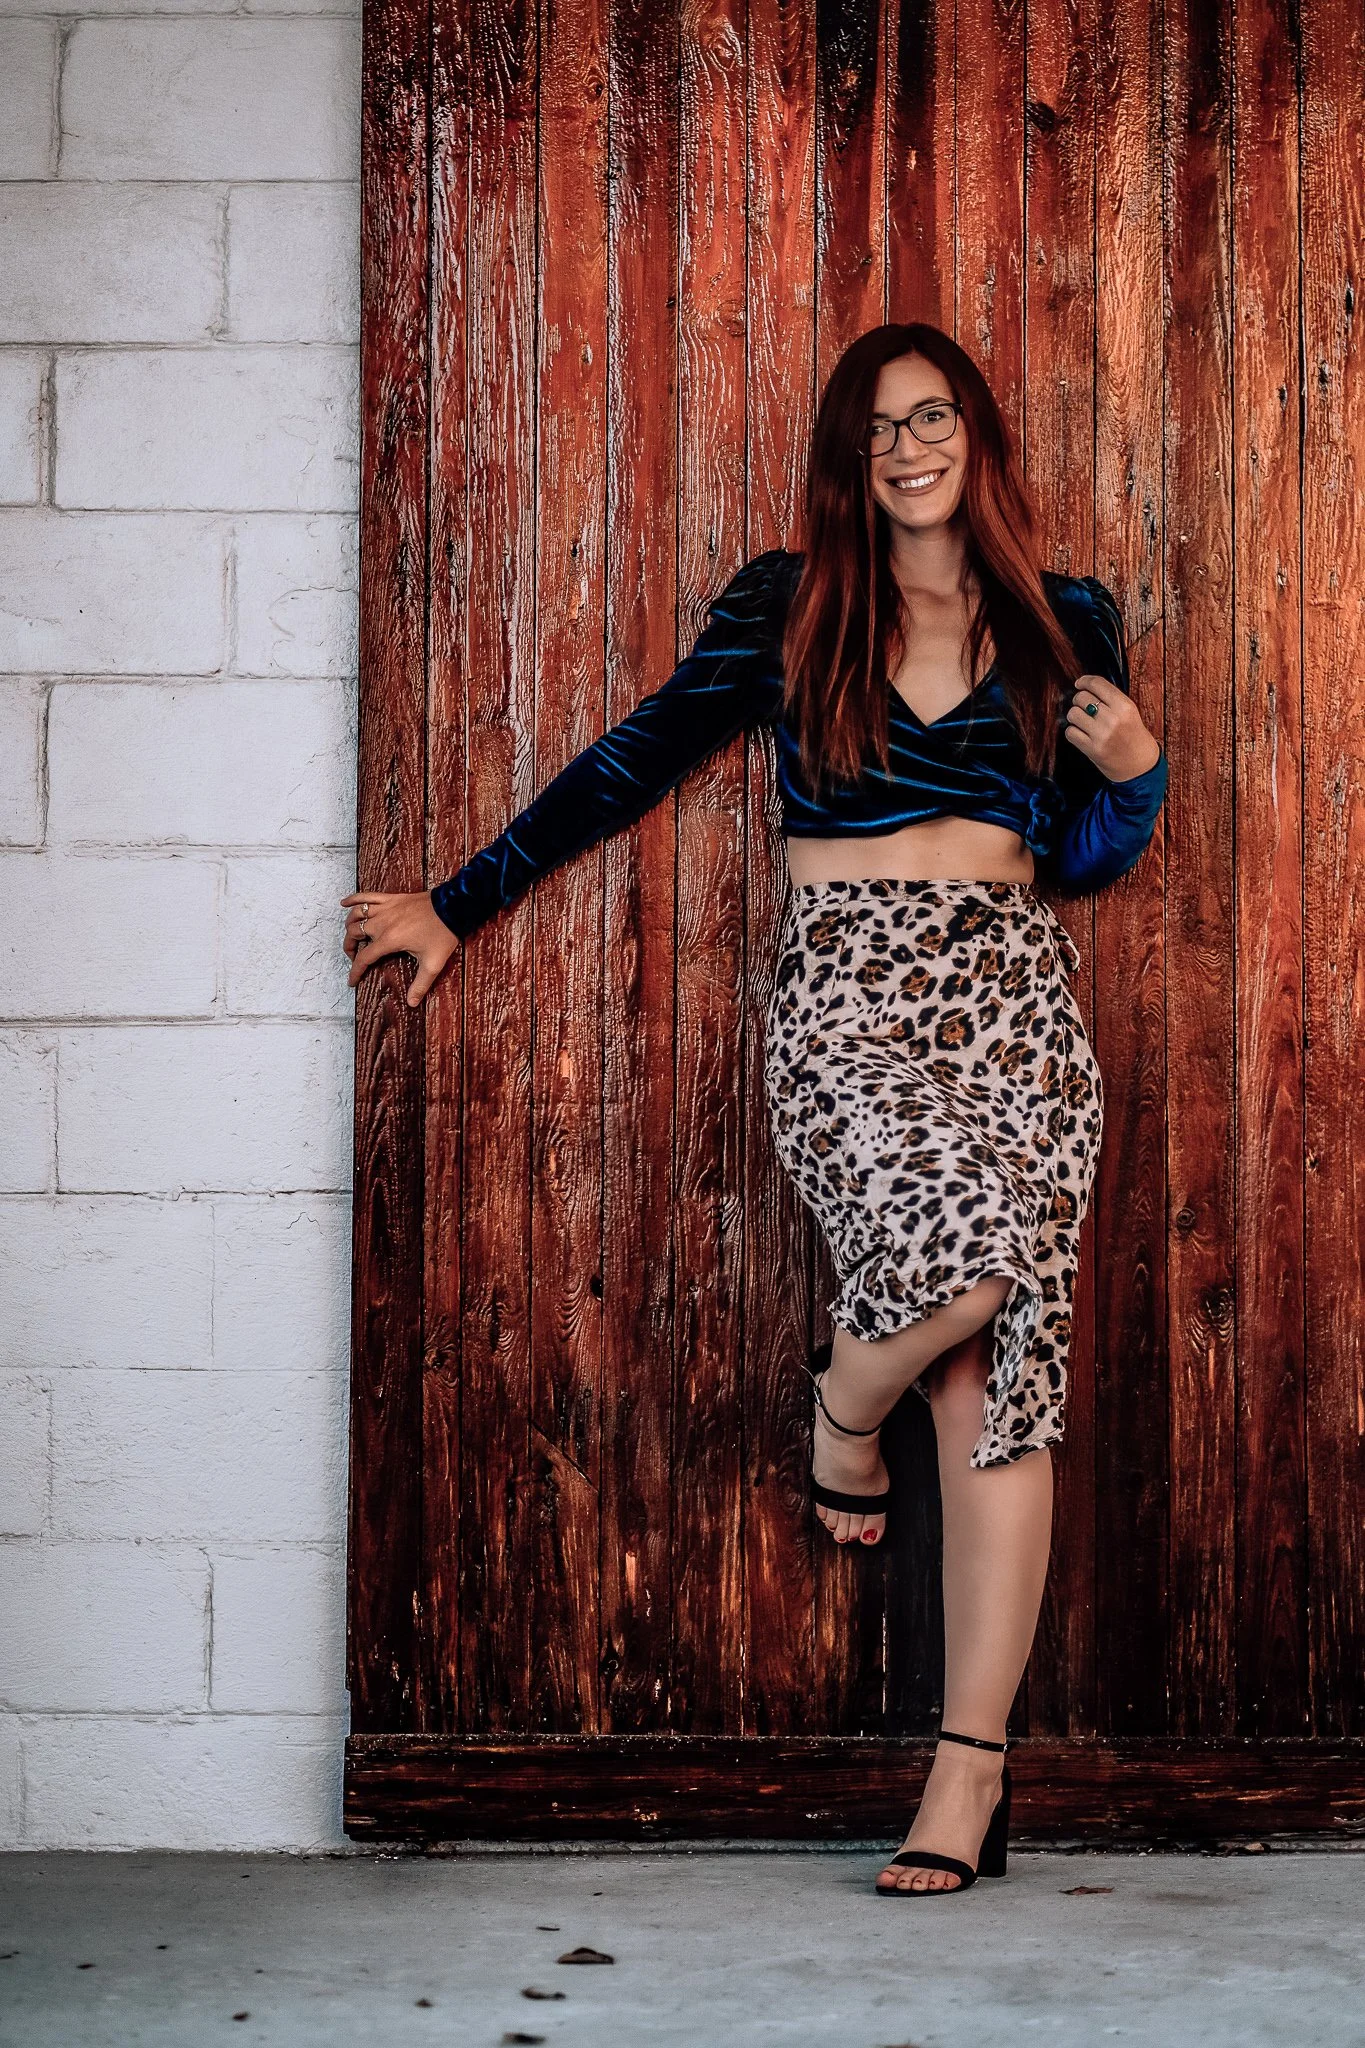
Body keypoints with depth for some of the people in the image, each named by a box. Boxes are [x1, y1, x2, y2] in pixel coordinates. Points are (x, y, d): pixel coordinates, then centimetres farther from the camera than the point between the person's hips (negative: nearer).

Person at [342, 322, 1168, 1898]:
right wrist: (461, 903, 15)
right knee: (973, 1257, -29)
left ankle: (970, 1760, -3)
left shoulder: (1063, 622, 15)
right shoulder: (787, 606, 11)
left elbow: (1082, 860, 16)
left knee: (1006, 1379, -8)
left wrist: (1134, 768, -5)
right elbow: (637, 761, 14)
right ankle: (847, 1400, 8)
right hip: (844, 989, -2)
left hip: (1012, 995, 2)